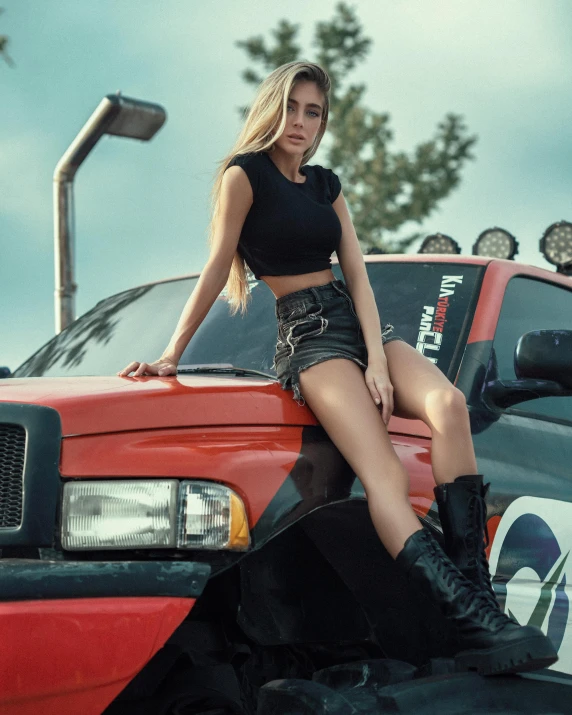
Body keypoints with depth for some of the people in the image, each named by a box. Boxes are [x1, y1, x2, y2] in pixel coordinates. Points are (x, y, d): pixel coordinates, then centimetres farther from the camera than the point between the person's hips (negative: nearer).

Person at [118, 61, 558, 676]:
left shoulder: (325, 184, 18)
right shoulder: (245, 175, 1)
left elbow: (357, 276, 9)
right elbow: (217, 269, 0)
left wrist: (378, 361, -5)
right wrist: (169, 357, -4)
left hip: (360, 324, 6)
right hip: (306, 335, -6)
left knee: (449, 404, -27)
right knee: (385, 477, -28)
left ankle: (475, 591, -33)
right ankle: (472, 621, -44)